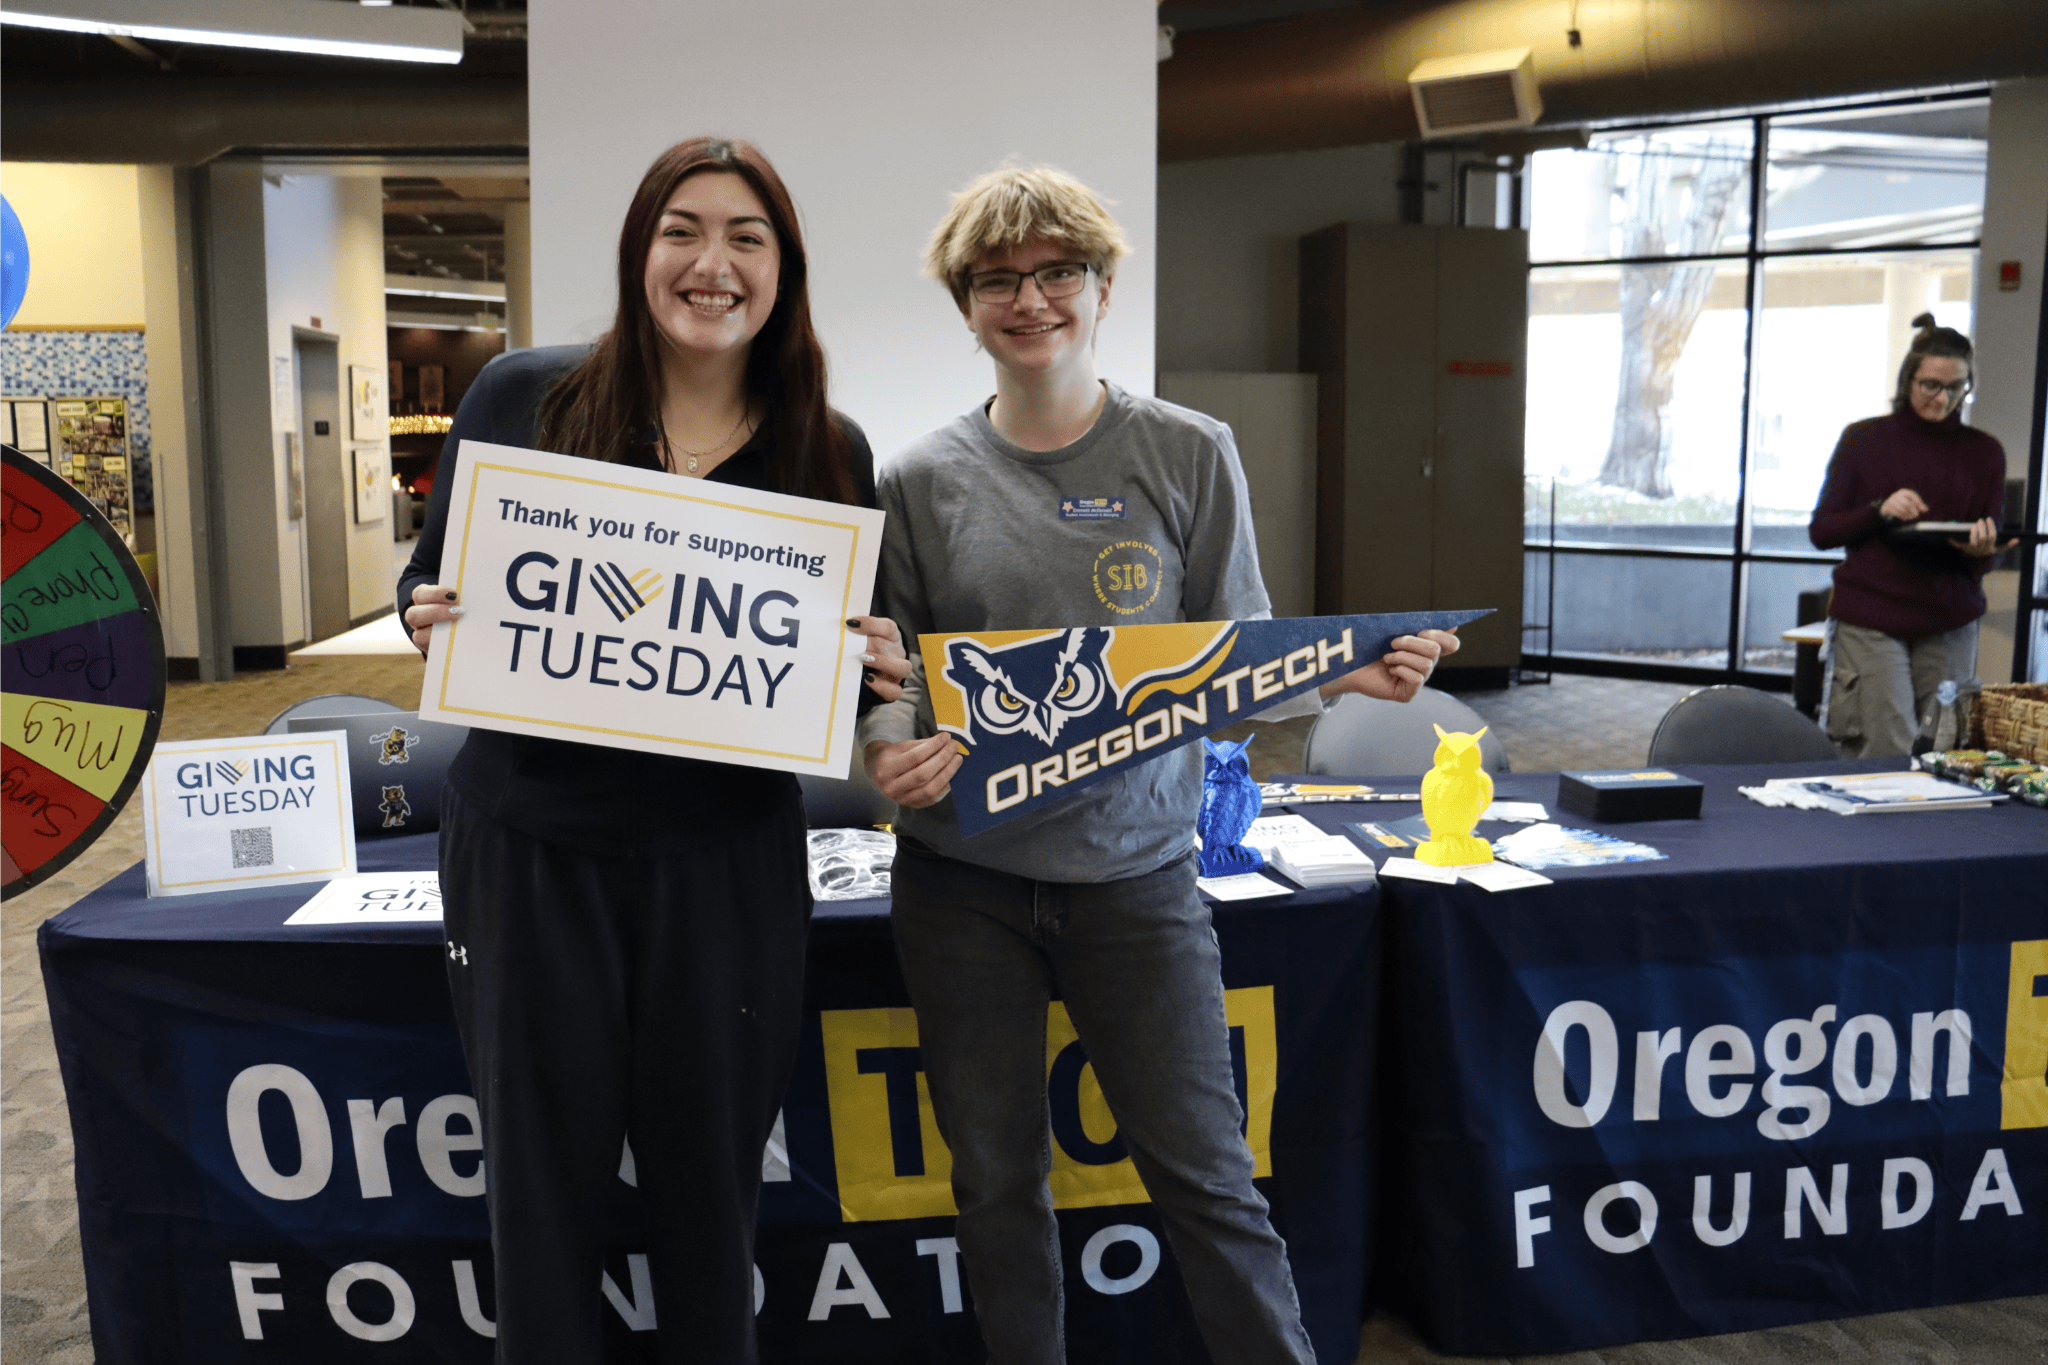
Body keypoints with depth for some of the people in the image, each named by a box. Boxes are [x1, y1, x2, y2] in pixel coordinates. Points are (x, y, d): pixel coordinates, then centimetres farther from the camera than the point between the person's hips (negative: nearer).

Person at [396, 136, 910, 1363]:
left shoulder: (832, 453, 2)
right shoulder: (524, 397, -1)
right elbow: (431, 586, 7)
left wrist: (874, 668, -11)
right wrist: (430, 616, -14)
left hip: (727, 860, 1)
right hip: (531, 846, 0)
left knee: (709, 1188, 14)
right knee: (545, 1181, 12)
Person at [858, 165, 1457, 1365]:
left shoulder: (1189, 456, 0)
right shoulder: (924, 481, 2)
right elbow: (886, 672, 5)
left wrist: (1340, 671, -18)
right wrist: (893, 749, -16)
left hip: (1134, 869, -1)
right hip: (964, 875, 2)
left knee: (1205, 1170, 5)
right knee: (997, 1175, 14)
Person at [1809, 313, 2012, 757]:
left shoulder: (1984, 452, 10)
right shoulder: (1864, 439, 4)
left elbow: (1988, 552, 11)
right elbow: (1820, 531, 3)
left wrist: (1981, 550, -13)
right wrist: (1879, 511, -14)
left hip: (1949, 624, 3)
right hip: (1870, 619, -2)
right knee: (1889, 755, -10)